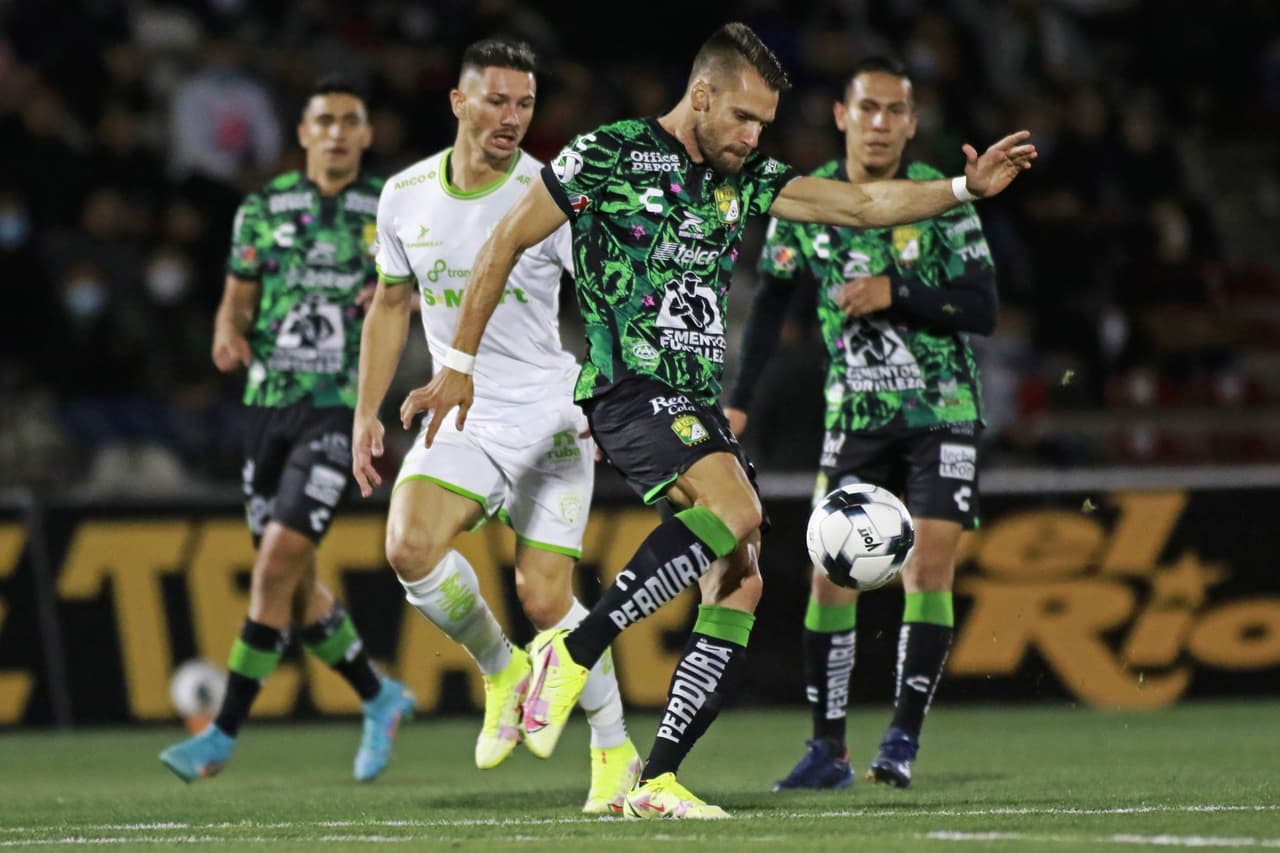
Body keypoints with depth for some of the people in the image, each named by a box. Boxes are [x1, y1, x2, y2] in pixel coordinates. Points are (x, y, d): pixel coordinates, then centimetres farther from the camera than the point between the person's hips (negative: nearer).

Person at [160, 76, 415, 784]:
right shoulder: (264, 208, 7)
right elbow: (237, 299, 11)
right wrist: (229, 333, -11)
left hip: (341, 406, -4)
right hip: (268, 401, 4)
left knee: (279, 560, -16)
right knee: (291, 580, 7)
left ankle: (223, 733, -12)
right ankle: (379, 699, 30)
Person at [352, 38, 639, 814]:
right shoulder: (405, 196, 3)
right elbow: (392, 304, 16)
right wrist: (367, 413, 14)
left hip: (550, 417, -3)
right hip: (461, 419, 3)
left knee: (545, 600, -7)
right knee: (410, 547, -21)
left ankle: (616, 751, 13)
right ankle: (502, 671, 4)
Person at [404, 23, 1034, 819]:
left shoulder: (744, 177, 14)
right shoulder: (610, 155, -4)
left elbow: (859, 204, 10)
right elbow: (506, 243, 0)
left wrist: (965, 188, -4)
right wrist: (459, 365, -1)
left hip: (700, 402, 8)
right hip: (629, 387, -8)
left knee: (740, 586, -2)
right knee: (736, 508, -31)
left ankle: (657, 781, 1)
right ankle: (574, 651, -23)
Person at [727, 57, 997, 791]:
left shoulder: (942, 199, -9)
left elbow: (984, 310, -12)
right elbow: (773, 300, 11)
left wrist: (897, 294, -24)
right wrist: (737, 400, 6)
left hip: (944, 409, -2)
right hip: (856, 415, 2)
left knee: (928, 567, -13)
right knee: (831, 571, -4)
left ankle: (904, 741, -8)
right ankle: (828, 749, 3)